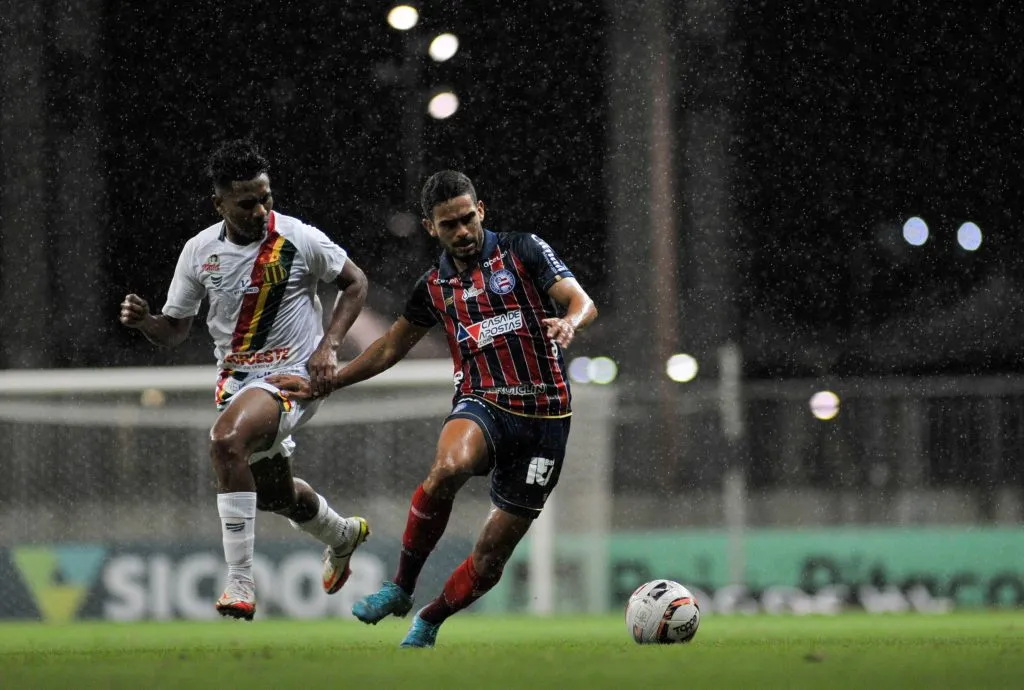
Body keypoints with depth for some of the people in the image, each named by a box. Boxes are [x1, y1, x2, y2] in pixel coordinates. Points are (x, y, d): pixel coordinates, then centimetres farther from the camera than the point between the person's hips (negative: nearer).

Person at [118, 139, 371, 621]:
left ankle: (240, 586, -29)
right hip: (236, 378, 6)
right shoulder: (199, 251, -3)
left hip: (292, 376, -6)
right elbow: (174, 329, 5)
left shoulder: (299, 239, -13)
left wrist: (329, 345, -10)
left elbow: (355, 283, 2)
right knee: (274, 494, 19)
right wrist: (142, 320, -17)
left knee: (226, 440, -32)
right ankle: (342, 536, 56)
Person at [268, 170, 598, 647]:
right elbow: (390, 348, 24)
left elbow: (583, 303, -8)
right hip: (483, 403, 1)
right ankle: (400, 589, -19)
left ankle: (429, 622, 28)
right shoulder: (434, 287, 11)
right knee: (447, 468, -36)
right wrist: (320, 385, 21)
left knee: (492, 557, 0)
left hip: (544, 417, -1)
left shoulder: (523, 251, 1)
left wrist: (568, 322, -32)